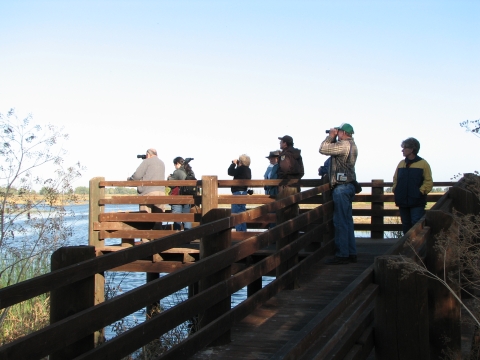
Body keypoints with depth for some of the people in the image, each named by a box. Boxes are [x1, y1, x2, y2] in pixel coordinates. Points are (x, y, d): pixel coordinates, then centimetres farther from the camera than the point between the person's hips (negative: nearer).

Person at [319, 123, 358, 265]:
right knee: (347, 221, 13)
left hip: (341, 187, -10)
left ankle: (342, 255, -4)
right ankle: (351, 253, 17)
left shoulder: (344, 145, -16)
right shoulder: (351, 145, 15)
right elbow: (333, 149, 23)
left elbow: (323, 149, -16)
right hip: (348, 186, 10)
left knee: (340, 221, -7)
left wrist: (331, 136, -4)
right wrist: (333, 138, 12)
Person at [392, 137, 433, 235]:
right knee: (406, 225, 12)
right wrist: (395, 190, 4)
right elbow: (395, 179, 18)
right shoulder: (401, 164, 11)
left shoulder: (423, 164, -4)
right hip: (403, 201, 5)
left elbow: (428, 182, -5)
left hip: (417, 202, -5)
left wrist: (421, 191, -13)